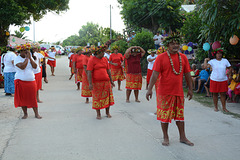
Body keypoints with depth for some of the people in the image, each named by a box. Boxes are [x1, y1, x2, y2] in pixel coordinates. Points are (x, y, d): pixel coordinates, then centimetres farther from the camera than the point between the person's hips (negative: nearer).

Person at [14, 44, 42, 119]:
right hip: (21, 81, -3)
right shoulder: (17, 59, -5)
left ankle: (36, 114, 9)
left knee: (33, 98, 3)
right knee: (23, 98, 3)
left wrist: (30, 58, -9)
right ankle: (25, 114, 16)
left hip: (31, 81, 3)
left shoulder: (30, 57, 9)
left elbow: (35, 66, -4)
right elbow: (22, 67, -22)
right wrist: (27, 58, -14)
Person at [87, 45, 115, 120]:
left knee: (107, 97, 6)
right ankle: (98, 114, 15)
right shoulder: (92, 60, -7)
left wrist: (111, 81, 11)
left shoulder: (105, 59, 10)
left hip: (106, 81, 5)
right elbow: (89, 72, -12)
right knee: (97, 98, 3)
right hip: (96, 83, -4)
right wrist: (90, 83, -19)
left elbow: (108, 70, 14)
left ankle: (107, 112, 20)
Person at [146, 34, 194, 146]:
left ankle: (183, 137, 22)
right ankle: (165, 137, 20)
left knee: (180, 115, 11)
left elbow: (187, 74, 12)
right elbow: (155, 74, -13)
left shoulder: (183, 58, 6)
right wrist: (150, 89, -19)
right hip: (164, 92, -3)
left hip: (178, 92, 4)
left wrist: (190, 89, 14)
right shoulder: (161, 58, -7)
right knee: (164, 115, 5)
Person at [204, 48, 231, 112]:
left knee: (223, 94, 2)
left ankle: (224, 107, 10)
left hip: (223, 80, 2)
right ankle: (216, 107, 17)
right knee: (215, 94, 5)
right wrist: (205, 60, -17)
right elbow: (206, 66, -15)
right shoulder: (212, 61, -3)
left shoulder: (225, 60, 5)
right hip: (214, 80, -1)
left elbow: (229, 68, 10)